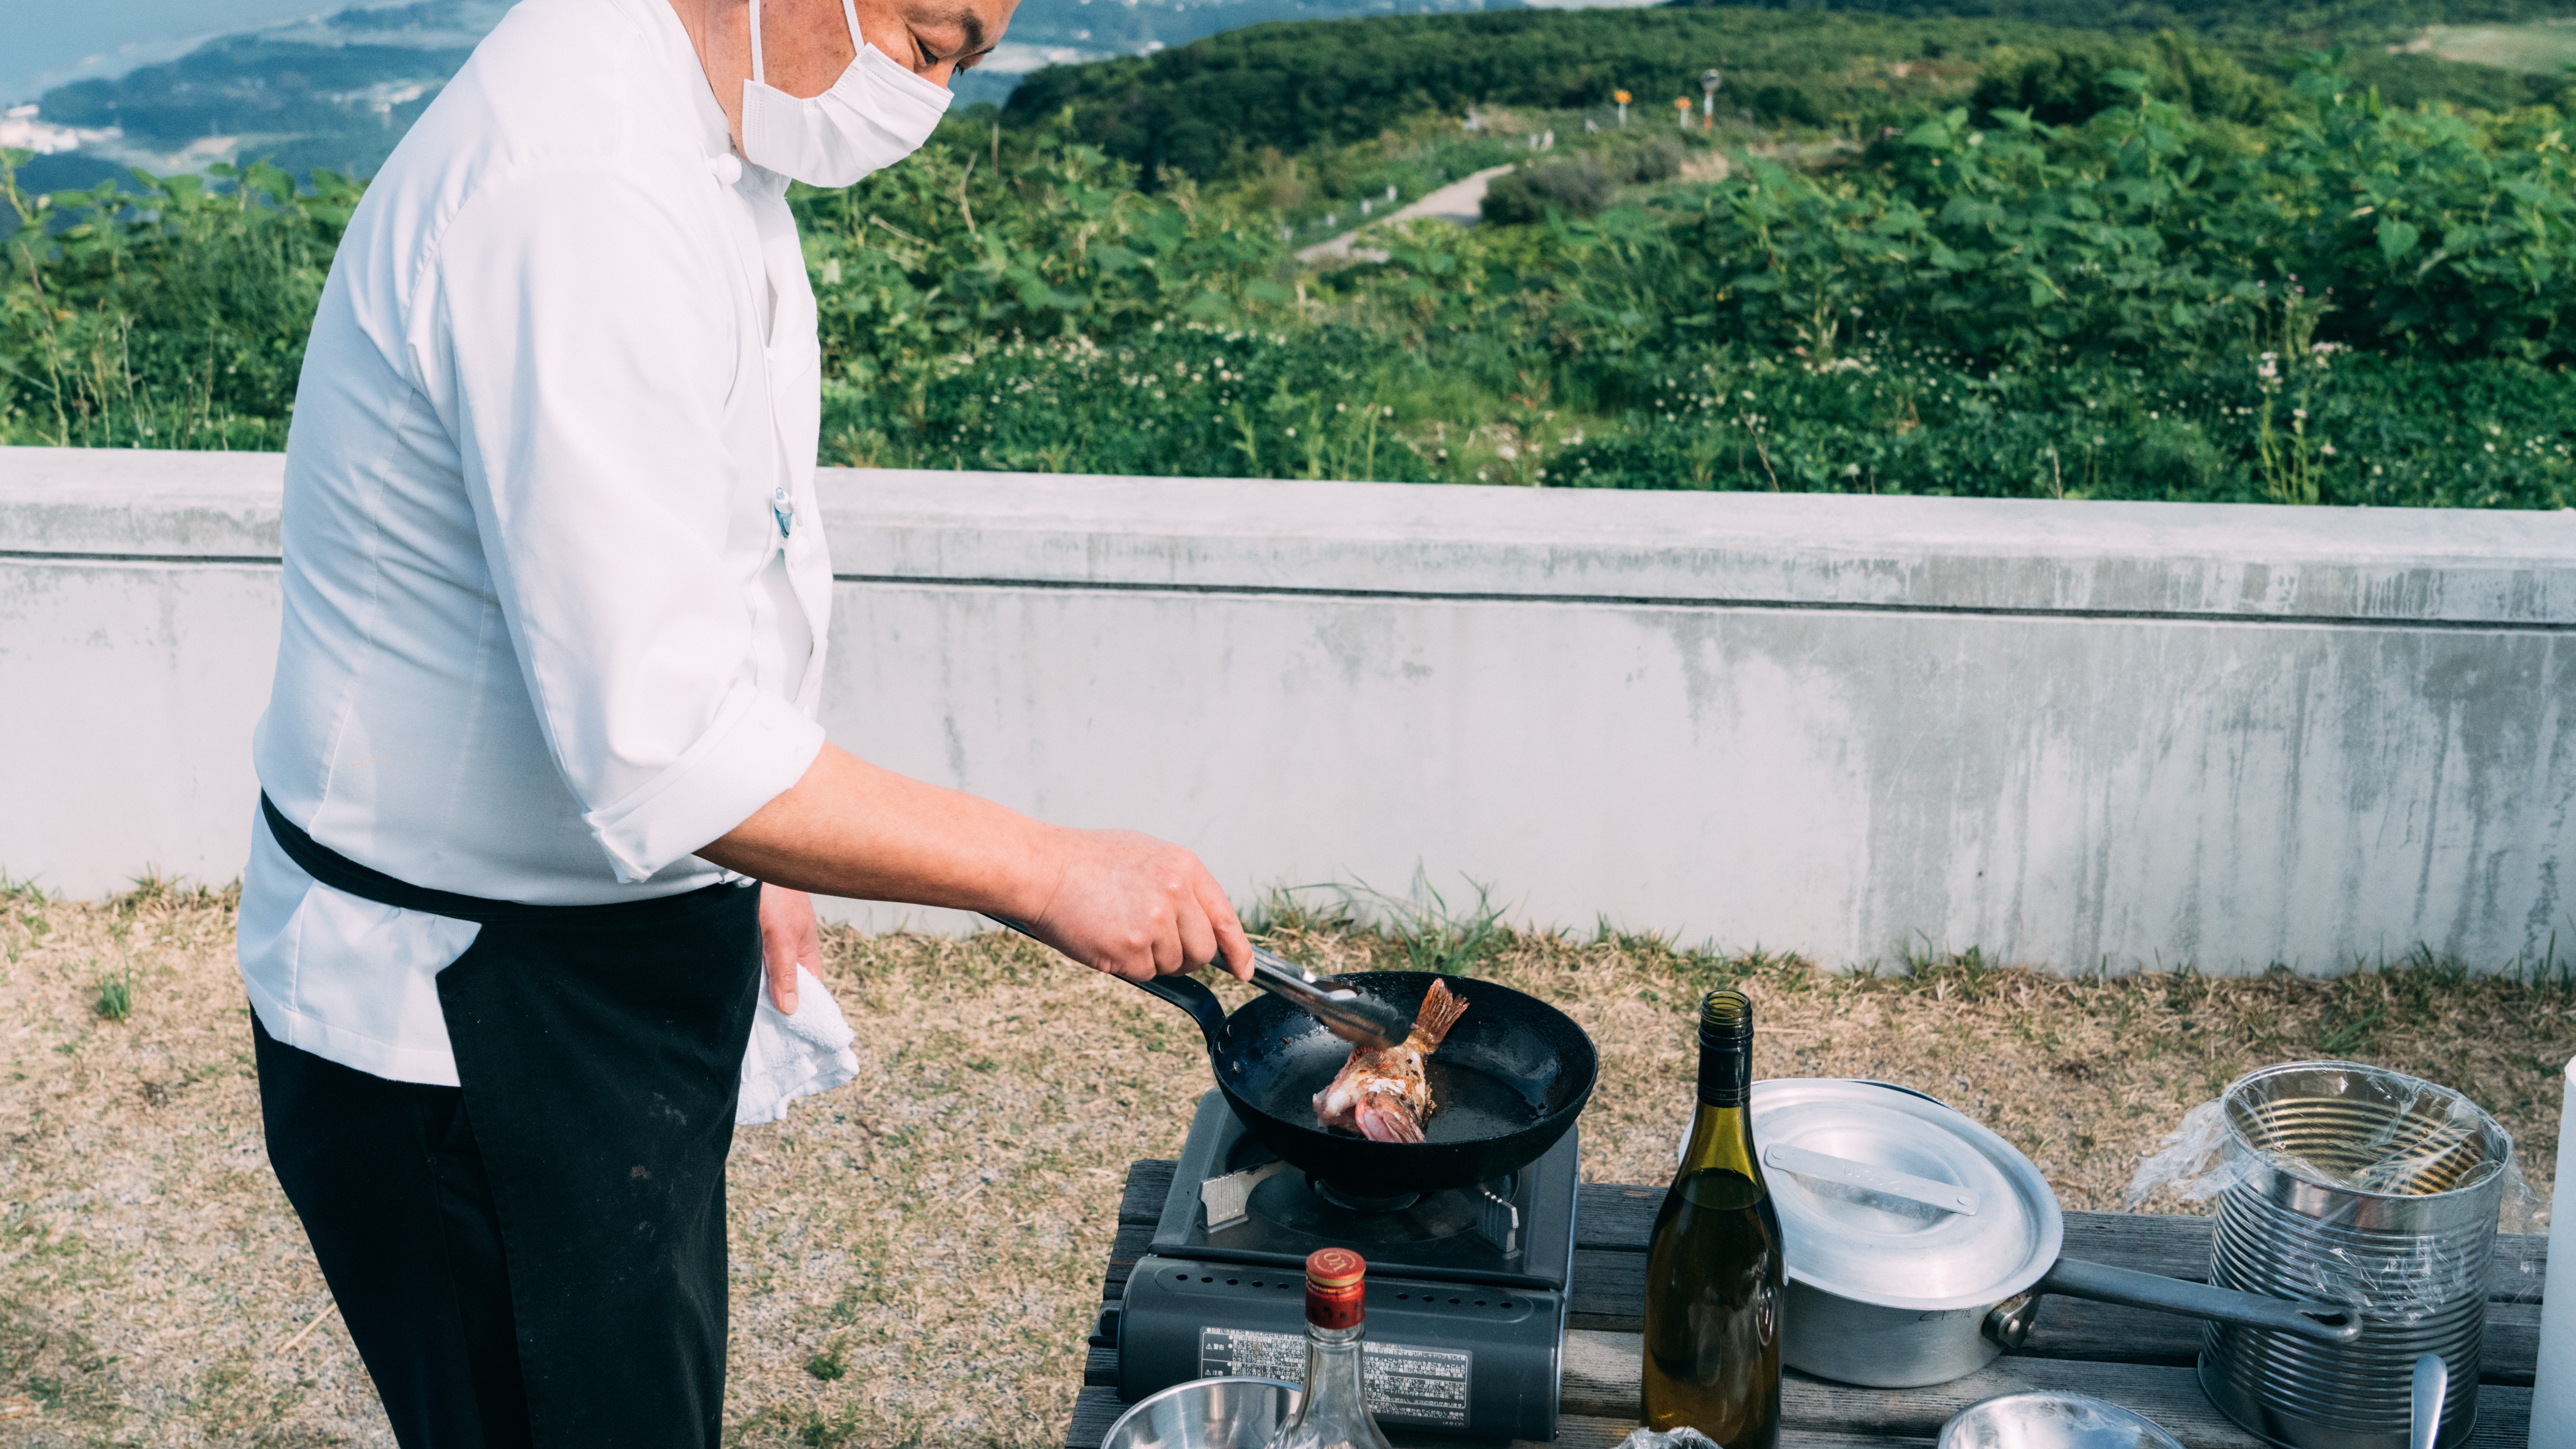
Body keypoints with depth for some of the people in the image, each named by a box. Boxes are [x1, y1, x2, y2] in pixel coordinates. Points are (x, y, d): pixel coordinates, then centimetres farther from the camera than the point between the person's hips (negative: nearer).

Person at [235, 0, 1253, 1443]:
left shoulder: (695, 144, 5)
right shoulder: (579, 202, -29)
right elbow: (660, 750, -32)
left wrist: (749, 858, 20)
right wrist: (1048, 870, -26)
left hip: (616, 971, 10)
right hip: (457, 1015, -10)